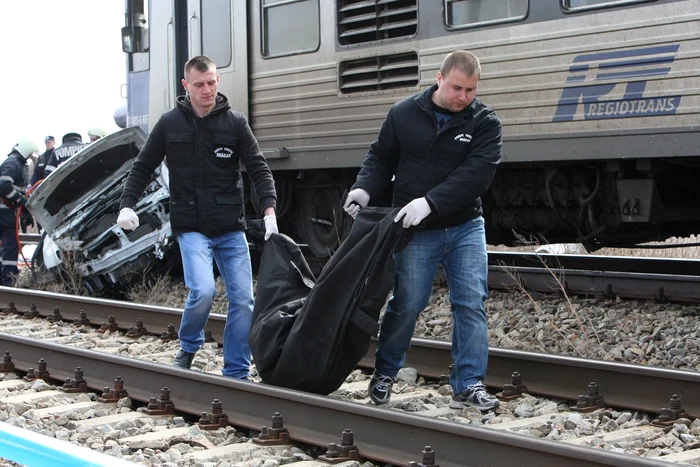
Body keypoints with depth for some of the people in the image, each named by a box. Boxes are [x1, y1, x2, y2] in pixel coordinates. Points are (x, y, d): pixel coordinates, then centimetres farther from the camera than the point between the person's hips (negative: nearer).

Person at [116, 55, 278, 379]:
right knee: (203, 290, -21)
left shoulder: (235, 123, 3)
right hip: (191, 228, -2)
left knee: (242, 299, -2)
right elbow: (142, 168, 12)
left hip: (231, 229, 2)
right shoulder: (169, 124, 4)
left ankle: (236, 374, 10)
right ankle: (188, 349, 8)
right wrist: (127, 205, -1)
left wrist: (269, 210, -11)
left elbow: (259, 169, 2)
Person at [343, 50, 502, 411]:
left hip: (465, 227, 1)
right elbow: (381, 157, 9)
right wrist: (364, 189, -11)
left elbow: (477, 173, -17)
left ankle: (469, 385, 4)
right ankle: (384, 373, 22)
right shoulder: (404, 114, -1)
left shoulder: (485, 122, -5)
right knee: (407, 304, 3)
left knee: (471, 304, -3)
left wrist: (430, 202, -27)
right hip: (416, 232, -1)